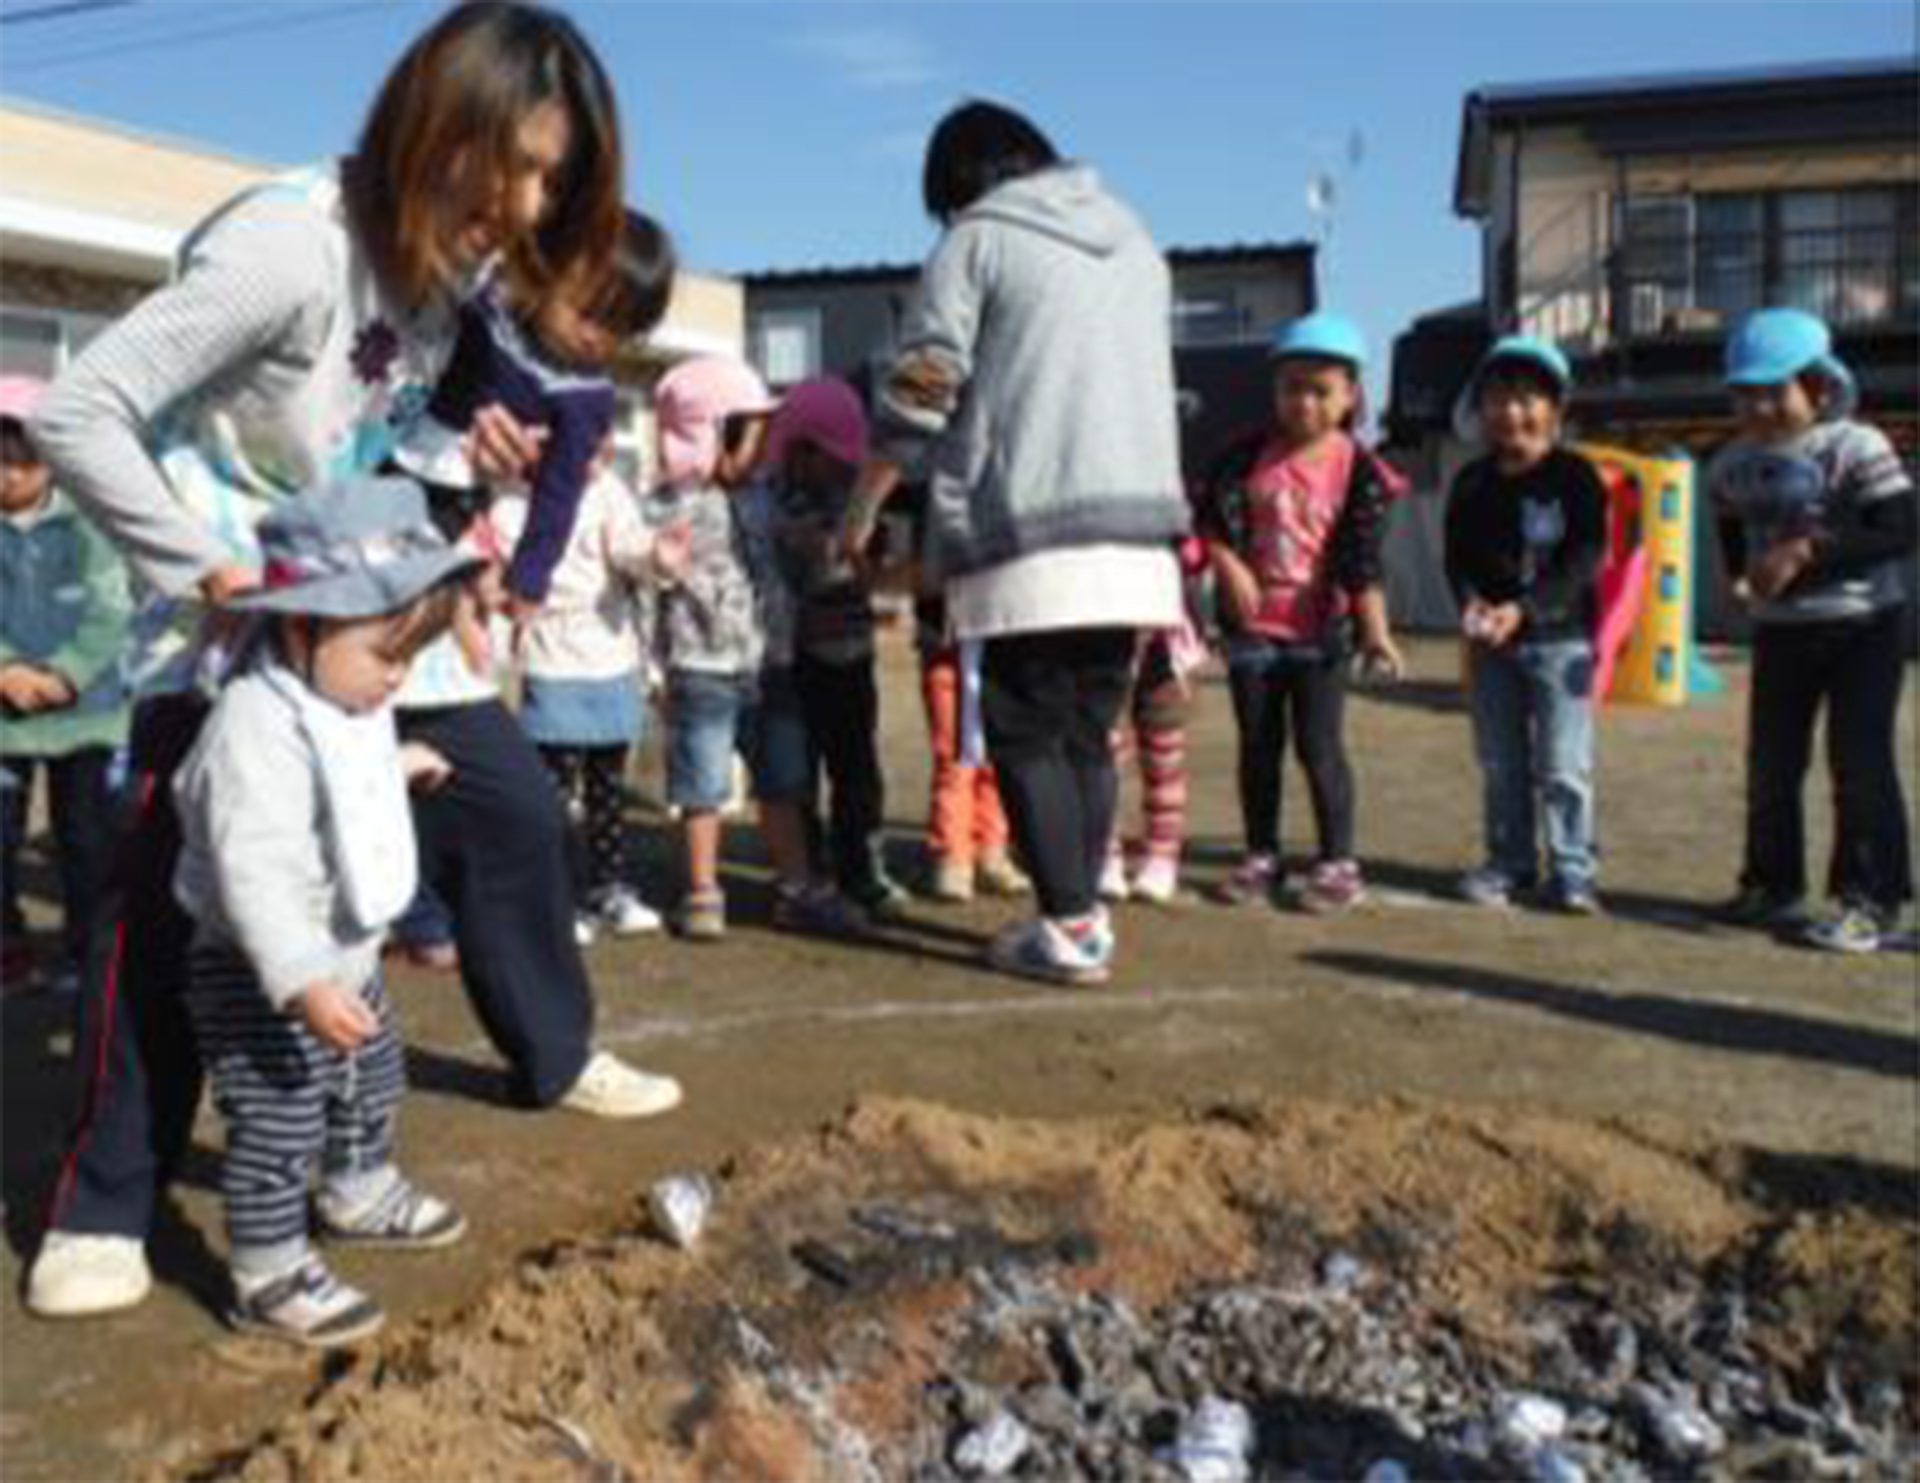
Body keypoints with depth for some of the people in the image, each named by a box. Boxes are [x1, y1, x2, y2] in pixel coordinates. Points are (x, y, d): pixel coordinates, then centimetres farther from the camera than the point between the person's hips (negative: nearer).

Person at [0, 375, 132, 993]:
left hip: (84, 707, -1)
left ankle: (85, 948, 22)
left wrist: (65, 674, -18)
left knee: (85, 836, 8)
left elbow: (110, 613, -8)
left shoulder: (86, 525, -3)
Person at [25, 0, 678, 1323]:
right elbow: (77, 416, -27)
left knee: (514, 806, 9)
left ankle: (555, 1055, 30)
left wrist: (473, 449, -8)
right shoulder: (287, 248, -27)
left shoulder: (451, 260, -2)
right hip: (227, 619, -7)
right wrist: (207, 571, -27)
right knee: (172, 892, -11)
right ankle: (103, 1211, 3)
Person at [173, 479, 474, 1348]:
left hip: (346, 959, 10)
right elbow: (253, 874, -37)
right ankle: (268, 1280, 14)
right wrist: (301, 982, -41)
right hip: (263, 980, -10)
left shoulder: (339, 699, 1)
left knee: (370, 1087, 26)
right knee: (278, 1128, -2)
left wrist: (390, 770, 36)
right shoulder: (258, 728, -31)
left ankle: (361, 1195, 48)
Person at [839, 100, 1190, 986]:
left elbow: (918, 393, 0)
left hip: (1031, 535, -6)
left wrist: (862, 511, 10)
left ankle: (1070, 928, 0)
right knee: (1086, 730, 12)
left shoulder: (978, 238, 2)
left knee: (1025, 733, 2)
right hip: (1136, 530, 6)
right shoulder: (1134, 240, 21)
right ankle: (1082, 912, 14)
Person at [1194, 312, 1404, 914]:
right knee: (1258, 744, 11)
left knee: (1319, 746, -1)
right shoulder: (1250, 454, 0)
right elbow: (1211, 515, 1)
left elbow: (1363, 562, -8)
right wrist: (1230, 569, -14)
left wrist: (1376, 632, -15)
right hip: (1251, 625, 3)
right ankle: (1261, 857, 22)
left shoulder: (1358, 470, -6)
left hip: (1319, 629, -3)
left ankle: (1338, 862, 10)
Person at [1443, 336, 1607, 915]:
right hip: (1490, 644, 4)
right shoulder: (1471, 483, 6)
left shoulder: (1575, 477, -7)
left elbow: (1586, 560, -12)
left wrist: (1523, 609, -21)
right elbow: (1457, 557, 6)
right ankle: (1508, 863, 22)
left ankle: (1571, 871, 6)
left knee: (1563, 765, -3)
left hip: (1560, 637, -4)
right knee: (1500, 764, 11)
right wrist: (1472, 603, -15)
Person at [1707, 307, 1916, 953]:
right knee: (1770, 762, 9)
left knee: (1861, 761, -6)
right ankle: (1773, 883, 23)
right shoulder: (1731, 464, 3)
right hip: (1779, 630, 6)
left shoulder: (1857, 448, -15)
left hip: (1863, 626, -6)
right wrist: (1747, 574, -5)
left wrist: (1808, 550, -26)